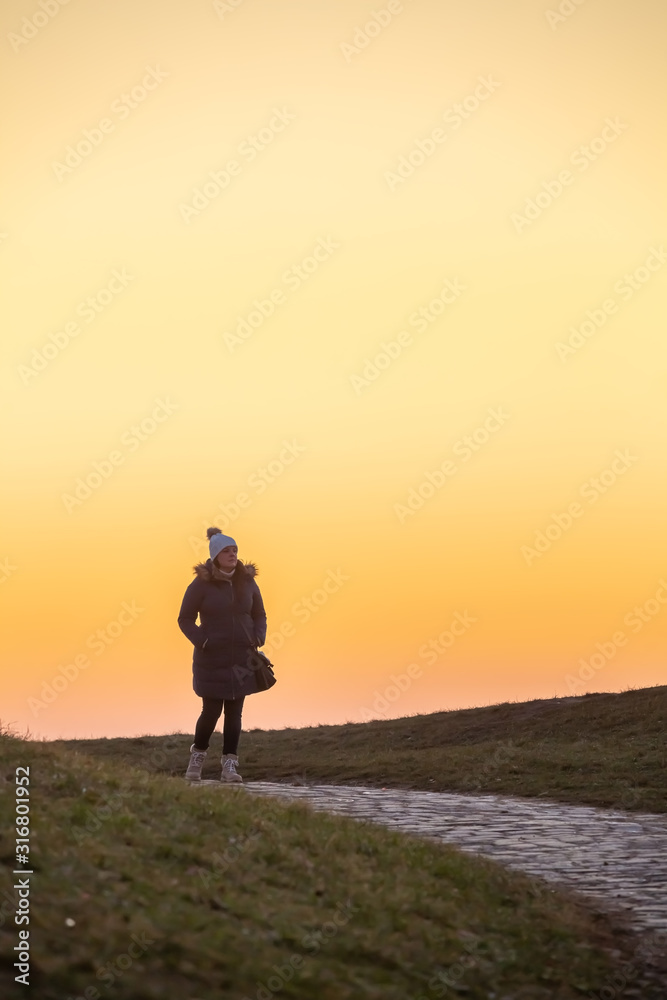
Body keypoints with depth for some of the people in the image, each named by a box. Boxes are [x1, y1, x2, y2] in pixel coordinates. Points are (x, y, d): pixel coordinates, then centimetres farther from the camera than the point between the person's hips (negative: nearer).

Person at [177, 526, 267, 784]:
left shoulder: (247, 581, 2)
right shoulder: (201, 584, -9)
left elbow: (259, 615, 14)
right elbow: (185, 619, -3)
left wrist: (258, 639, -3)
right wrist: (202, 641, -16)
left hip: (242, 658, 3)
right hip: (212, 659, -3)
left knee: (234, 712, 2)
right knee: (211, 712, -2)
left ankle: (229, 765, 6)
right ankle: (198, 755, 24)